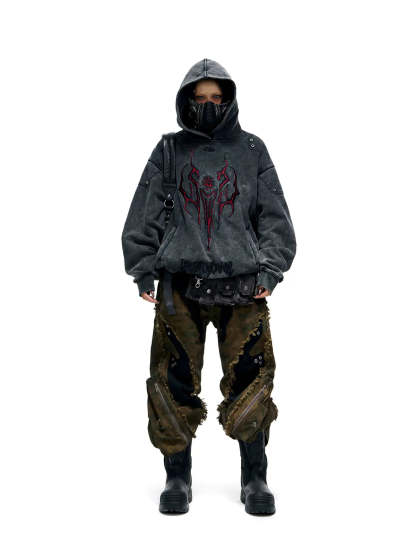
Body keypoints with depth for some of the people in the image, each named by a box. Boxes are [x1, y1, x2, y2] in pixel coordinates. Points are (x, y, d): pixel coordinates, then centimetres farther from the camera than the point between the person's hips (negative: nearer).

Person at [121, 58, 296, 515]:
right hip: (180, 283, 0)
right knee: (174, 383, 0)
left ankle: (254, 479, 15)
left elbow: (274, 216, 10)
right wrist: (143, 270, 2)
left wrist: (270, 268, -1)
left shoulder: (252, 151, 13)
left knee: (249, 381, -1)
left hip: (242, 285, 0)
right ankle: (178, 479, 17)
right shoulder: (168, 152, 12)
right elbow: (143, 217, 11)